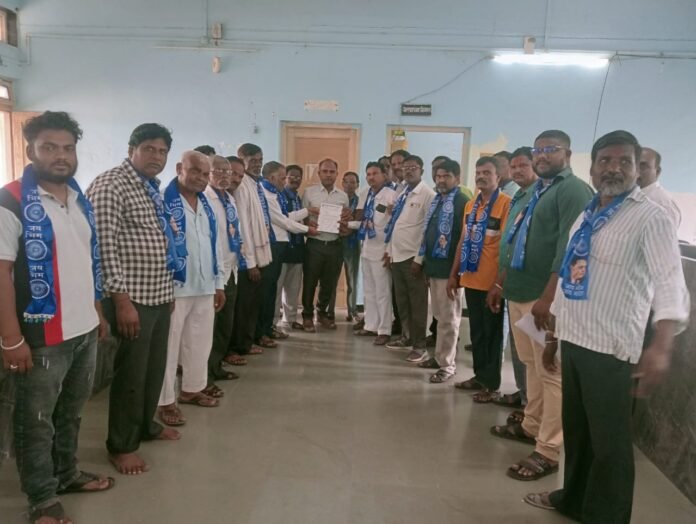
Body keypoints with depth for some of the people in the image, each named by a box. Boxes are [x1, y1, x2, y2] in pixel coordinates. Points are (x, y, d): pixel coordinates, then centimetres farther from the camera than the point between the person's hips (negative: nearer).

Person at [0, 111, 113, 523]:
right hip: (42, 335, -6)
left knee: (72, 411, 21)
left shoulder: (81, 200, 9)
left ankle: (67, 474, 40)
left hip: (85, 331, 7)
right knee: (37, 420, 11)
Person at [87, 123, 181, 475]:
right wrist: (121, 299, -22)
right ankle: (121, 446, 19)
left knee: (155, 367, 18)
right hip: (132, 298, -8)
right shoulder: (110, 185, -13)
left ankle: (146, 425, 37)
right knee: (131, 373, 3)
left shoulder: (152, 188, 14)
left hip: (159, 295, 8)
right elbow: (105, 246, -20)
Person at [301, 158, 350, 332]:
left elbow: (346, 221, 14)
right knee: (310, 282, 5)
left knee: (329, 283, 14)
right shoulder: (309, 192, 1)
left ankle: (323, 312, 34)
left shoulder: (343, 196, 10)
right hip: (314, 244, -3)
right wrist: (308, 223, -20)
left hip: (335, 245, 3)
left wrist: (346, 219, -8)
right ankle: (307, 315, 22)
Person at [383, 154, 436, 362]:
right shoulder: (402, 194, 15)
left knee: (417, 303, 0)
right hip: (397, 255, 8)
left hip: (413, 257, -8)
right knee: (401, 301, 15)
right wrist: (389, 250, 15)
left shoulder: (428, 195, -10)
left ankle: (419, 346, 9)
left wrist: (419, 259, -17)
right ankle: (406, 337, 29)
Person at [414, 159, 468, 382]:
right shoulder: (437, 200, 15)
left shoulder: (462, 202, -11)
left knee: (448, 318, 0)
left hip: (448, 267, -8)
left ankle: (447, 365, 9)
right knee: (439, 316, 18)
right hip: (434, 265, 8)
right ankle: (441, 356, 30)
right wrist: (426, 261, 16)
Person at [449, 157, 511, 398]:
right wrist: (454, 274, 14)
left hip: (491, 281, -7)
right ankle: (479, 375, 29)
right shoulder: (470, 205, 12)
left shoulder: (506, 203, -10)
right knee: (476, 331, 16)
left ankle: (491, 383, 17)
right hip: (470, 279, 7)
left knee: (491, 333, 5)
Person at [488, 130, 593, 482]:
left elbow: (568, 249, -19)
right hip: (520, 292, 9)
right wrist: (503, 283, 20)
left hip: (546, 296, -9)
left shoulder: (574, 190, -9)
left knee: (551, 373, -2)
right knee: (532, 366, 18)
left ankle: (549, 451, 5)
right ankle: (531, 425, 31)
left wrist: (547, 298, -24)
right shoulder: (536, 191, 19)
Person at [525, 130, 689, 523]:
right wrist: (554, 335, 18)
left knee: (609, 440, 6)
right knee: (575, 429, 21)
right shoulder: (586, 217, 12)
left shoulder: (650, 217, -11)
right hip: (574, 341, 7)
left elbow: (670, 282, -22)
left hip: (611, 348, -7)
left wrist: (662, 347, -36)